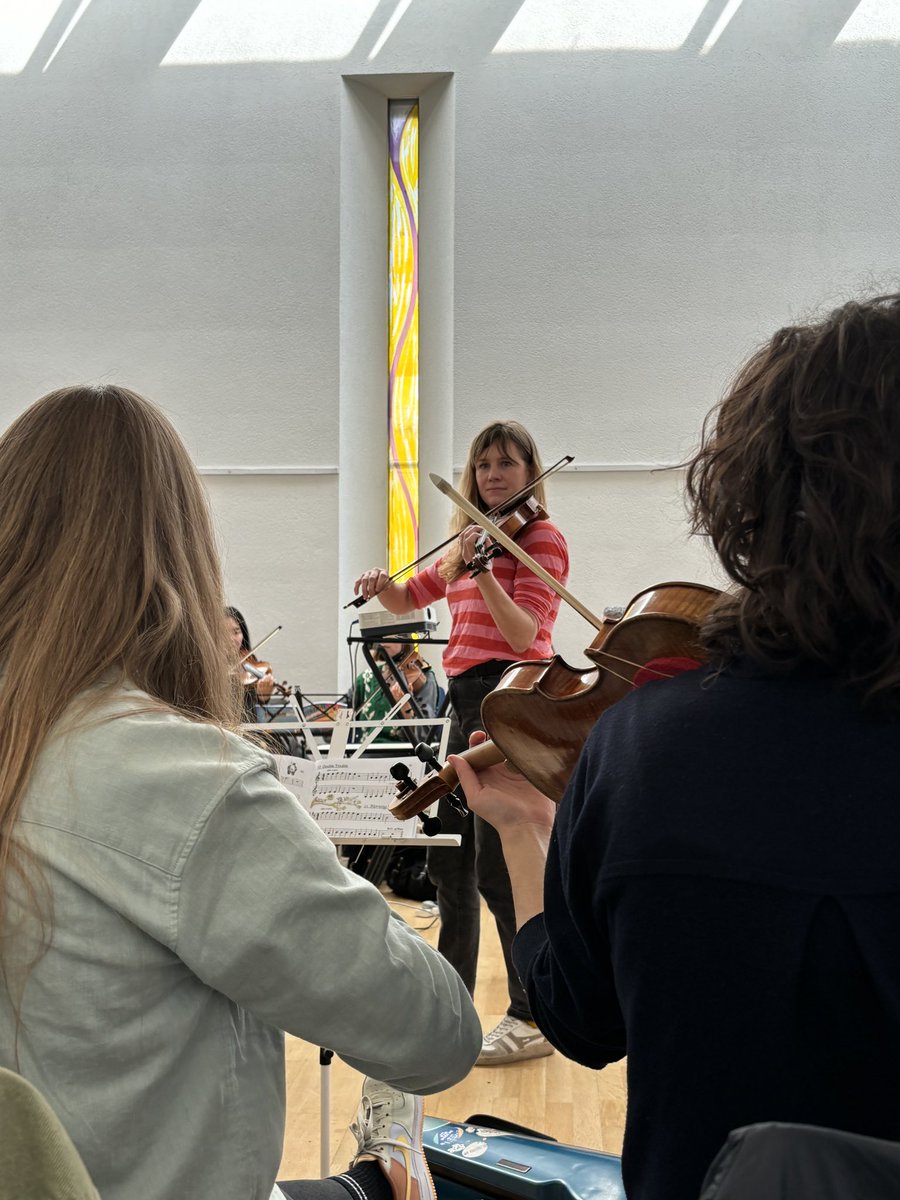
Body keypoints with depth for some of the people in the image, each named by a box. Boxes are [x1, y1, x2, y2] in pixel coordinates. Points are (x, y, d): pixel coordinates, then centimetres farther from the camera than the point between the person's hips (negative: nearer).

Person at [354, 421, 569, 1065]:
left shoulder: (541, 538, -6)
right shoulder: (472, 541, 18)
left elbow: (524, 634, -17)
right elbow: (411, 598, 24)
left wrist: (483, 571, -27)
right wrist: (383, 586, 3)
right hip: (467, 701, 9)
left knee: (499, 866, -7)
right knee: (448, 858, 14)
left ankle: (534, 1018, 5)